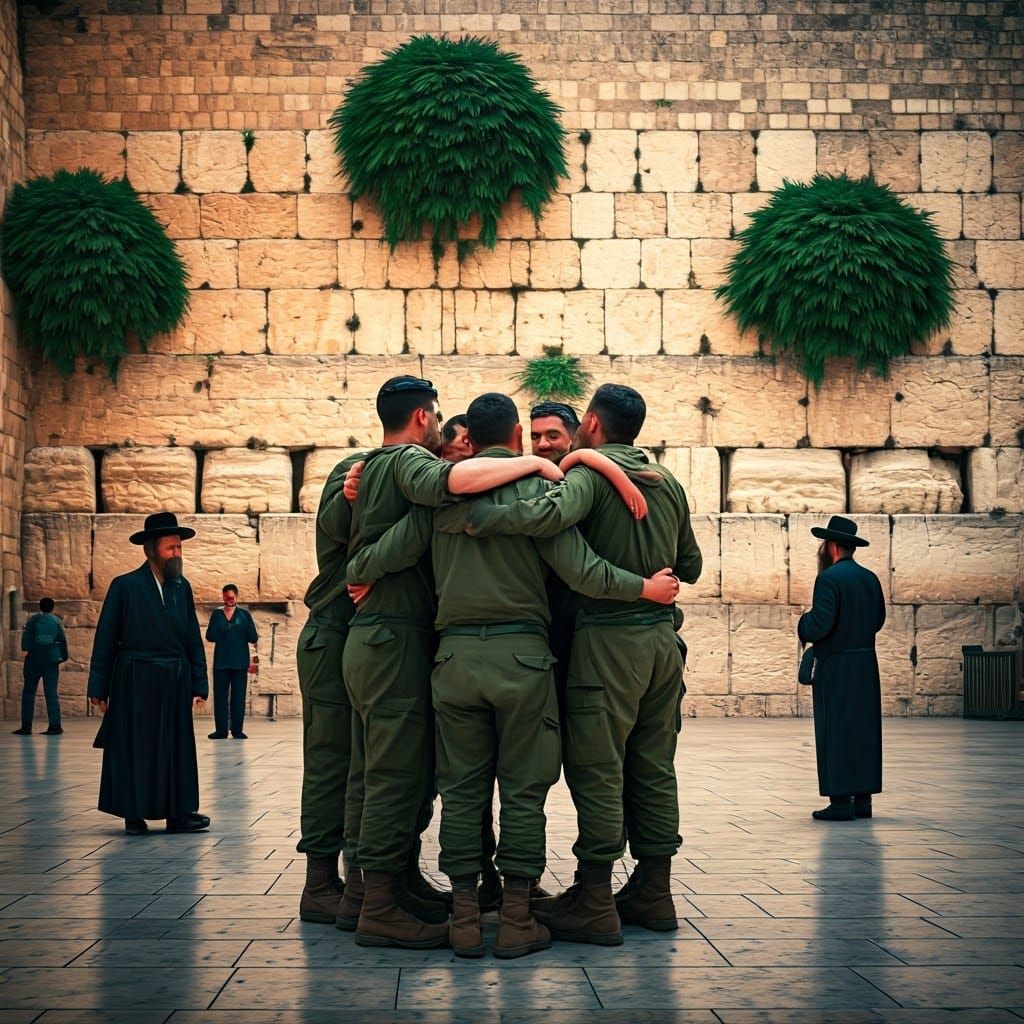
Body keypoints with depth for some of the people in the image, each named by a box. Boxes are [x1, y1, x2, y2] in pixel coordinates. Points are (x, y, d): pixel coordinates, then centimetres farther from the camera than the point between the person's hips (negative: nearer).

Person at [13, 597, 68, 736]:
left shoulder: (34, 619, 2)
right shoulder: (56, 621, 6)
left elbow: (26, 635, -13)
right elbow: (63, 640, 5)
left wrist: (25, 649, -19)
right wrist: (63, 656, 13)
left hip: (34, 659, -1)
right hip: (51, 660, 1)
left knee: (28, 692, 5)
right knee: (51, 693, 2)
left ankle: (26, 726, 2)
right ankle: (55, 726, -5)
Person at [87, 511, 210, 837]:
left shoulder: (182, 587, 8)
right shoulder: (125, 586, -4)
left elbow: (193, 638, 10)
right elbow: (105, 639, -3)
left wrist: (199, 683, 5)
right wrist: (99, 688, -5)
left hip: (175, 681, 4)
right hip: (135, 681, -4)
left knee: (176, 745, 5)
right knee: (134, 745, 3)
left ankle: (178, 812, 10)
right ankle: (133, 814, 12)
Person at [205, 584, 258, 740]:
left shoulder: (244, 614, 5)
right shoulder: (217, 614, 8)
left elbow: (253, 638, 1)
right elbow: (210, 636, 2)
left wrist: (246, 624, -18)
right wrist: (222, 631, -17)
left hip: (240, 662, -1)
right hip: (221, 661, 1)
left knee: (238, 697, 0)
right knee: (220, 696, 0)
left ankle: (237, 730, 5)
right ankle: (221, 730, 5)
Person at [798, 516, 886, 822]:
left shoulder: (829, 578, -14)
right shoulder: (870, 578, 10)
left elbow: (820, 625, -21)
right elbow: (878, 620, 15)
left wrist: (805, 622, -1)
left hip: (835, 667, -7)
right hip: (866, 665, 8)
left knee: (835, 732, -3)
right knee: (863, 730, 10)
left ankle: (841, 802, -4)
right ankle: (862, 799, 14)